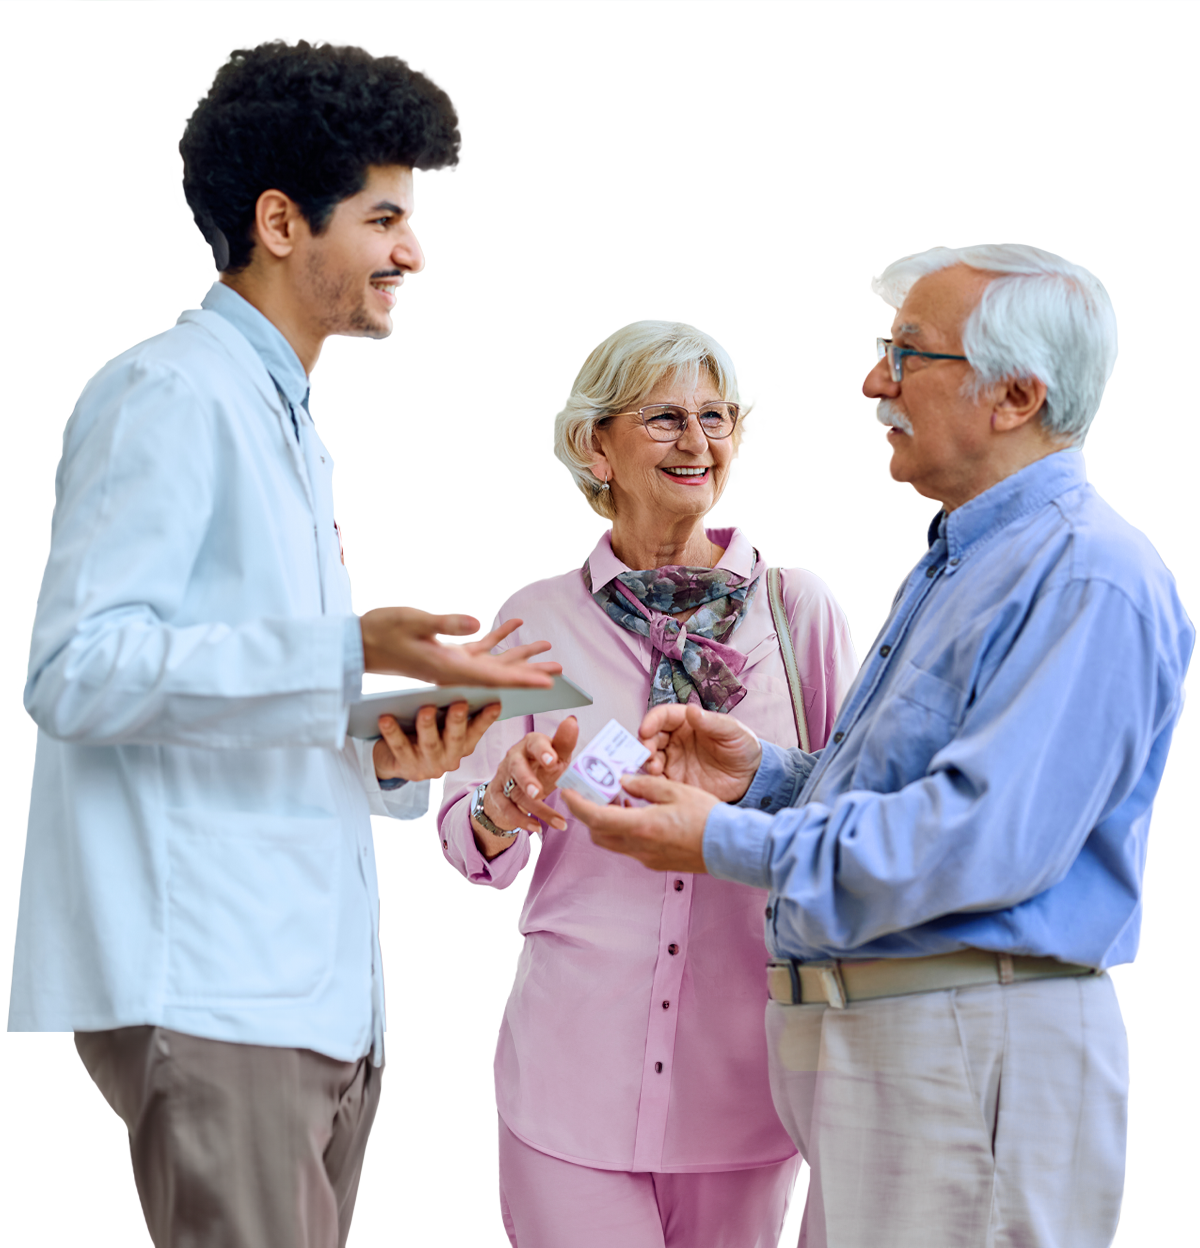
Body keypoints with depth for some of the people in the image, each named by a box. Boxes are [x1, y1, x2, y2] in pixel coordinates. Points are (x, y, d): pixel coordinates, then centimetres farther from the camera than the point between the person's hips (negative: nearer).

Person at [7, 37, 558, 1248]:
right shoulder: (172, 394, -6)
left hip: (322, 988, 9)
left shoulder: (293, 429, 23)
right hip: (208, 982, -9)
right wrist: (351, 654, -22)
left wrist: (390, 756, 5)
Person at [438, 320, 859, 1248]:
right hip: (575, 1066, 0)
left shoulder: (800, 608, 4)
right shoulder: (538, 621, 6)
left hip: (742, 1071, 0)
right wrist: (508, 804, -18)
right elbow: (467, 843, 3)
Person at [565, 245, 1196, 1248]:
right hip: (858, 1046, 10)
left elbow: (988, 836, -25)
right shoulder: (959, 563, 21)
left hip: (975, 1055, -10)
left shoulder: (1089, 580, -15)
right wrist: (764, 775, 6)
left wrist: (731, 844, -20)